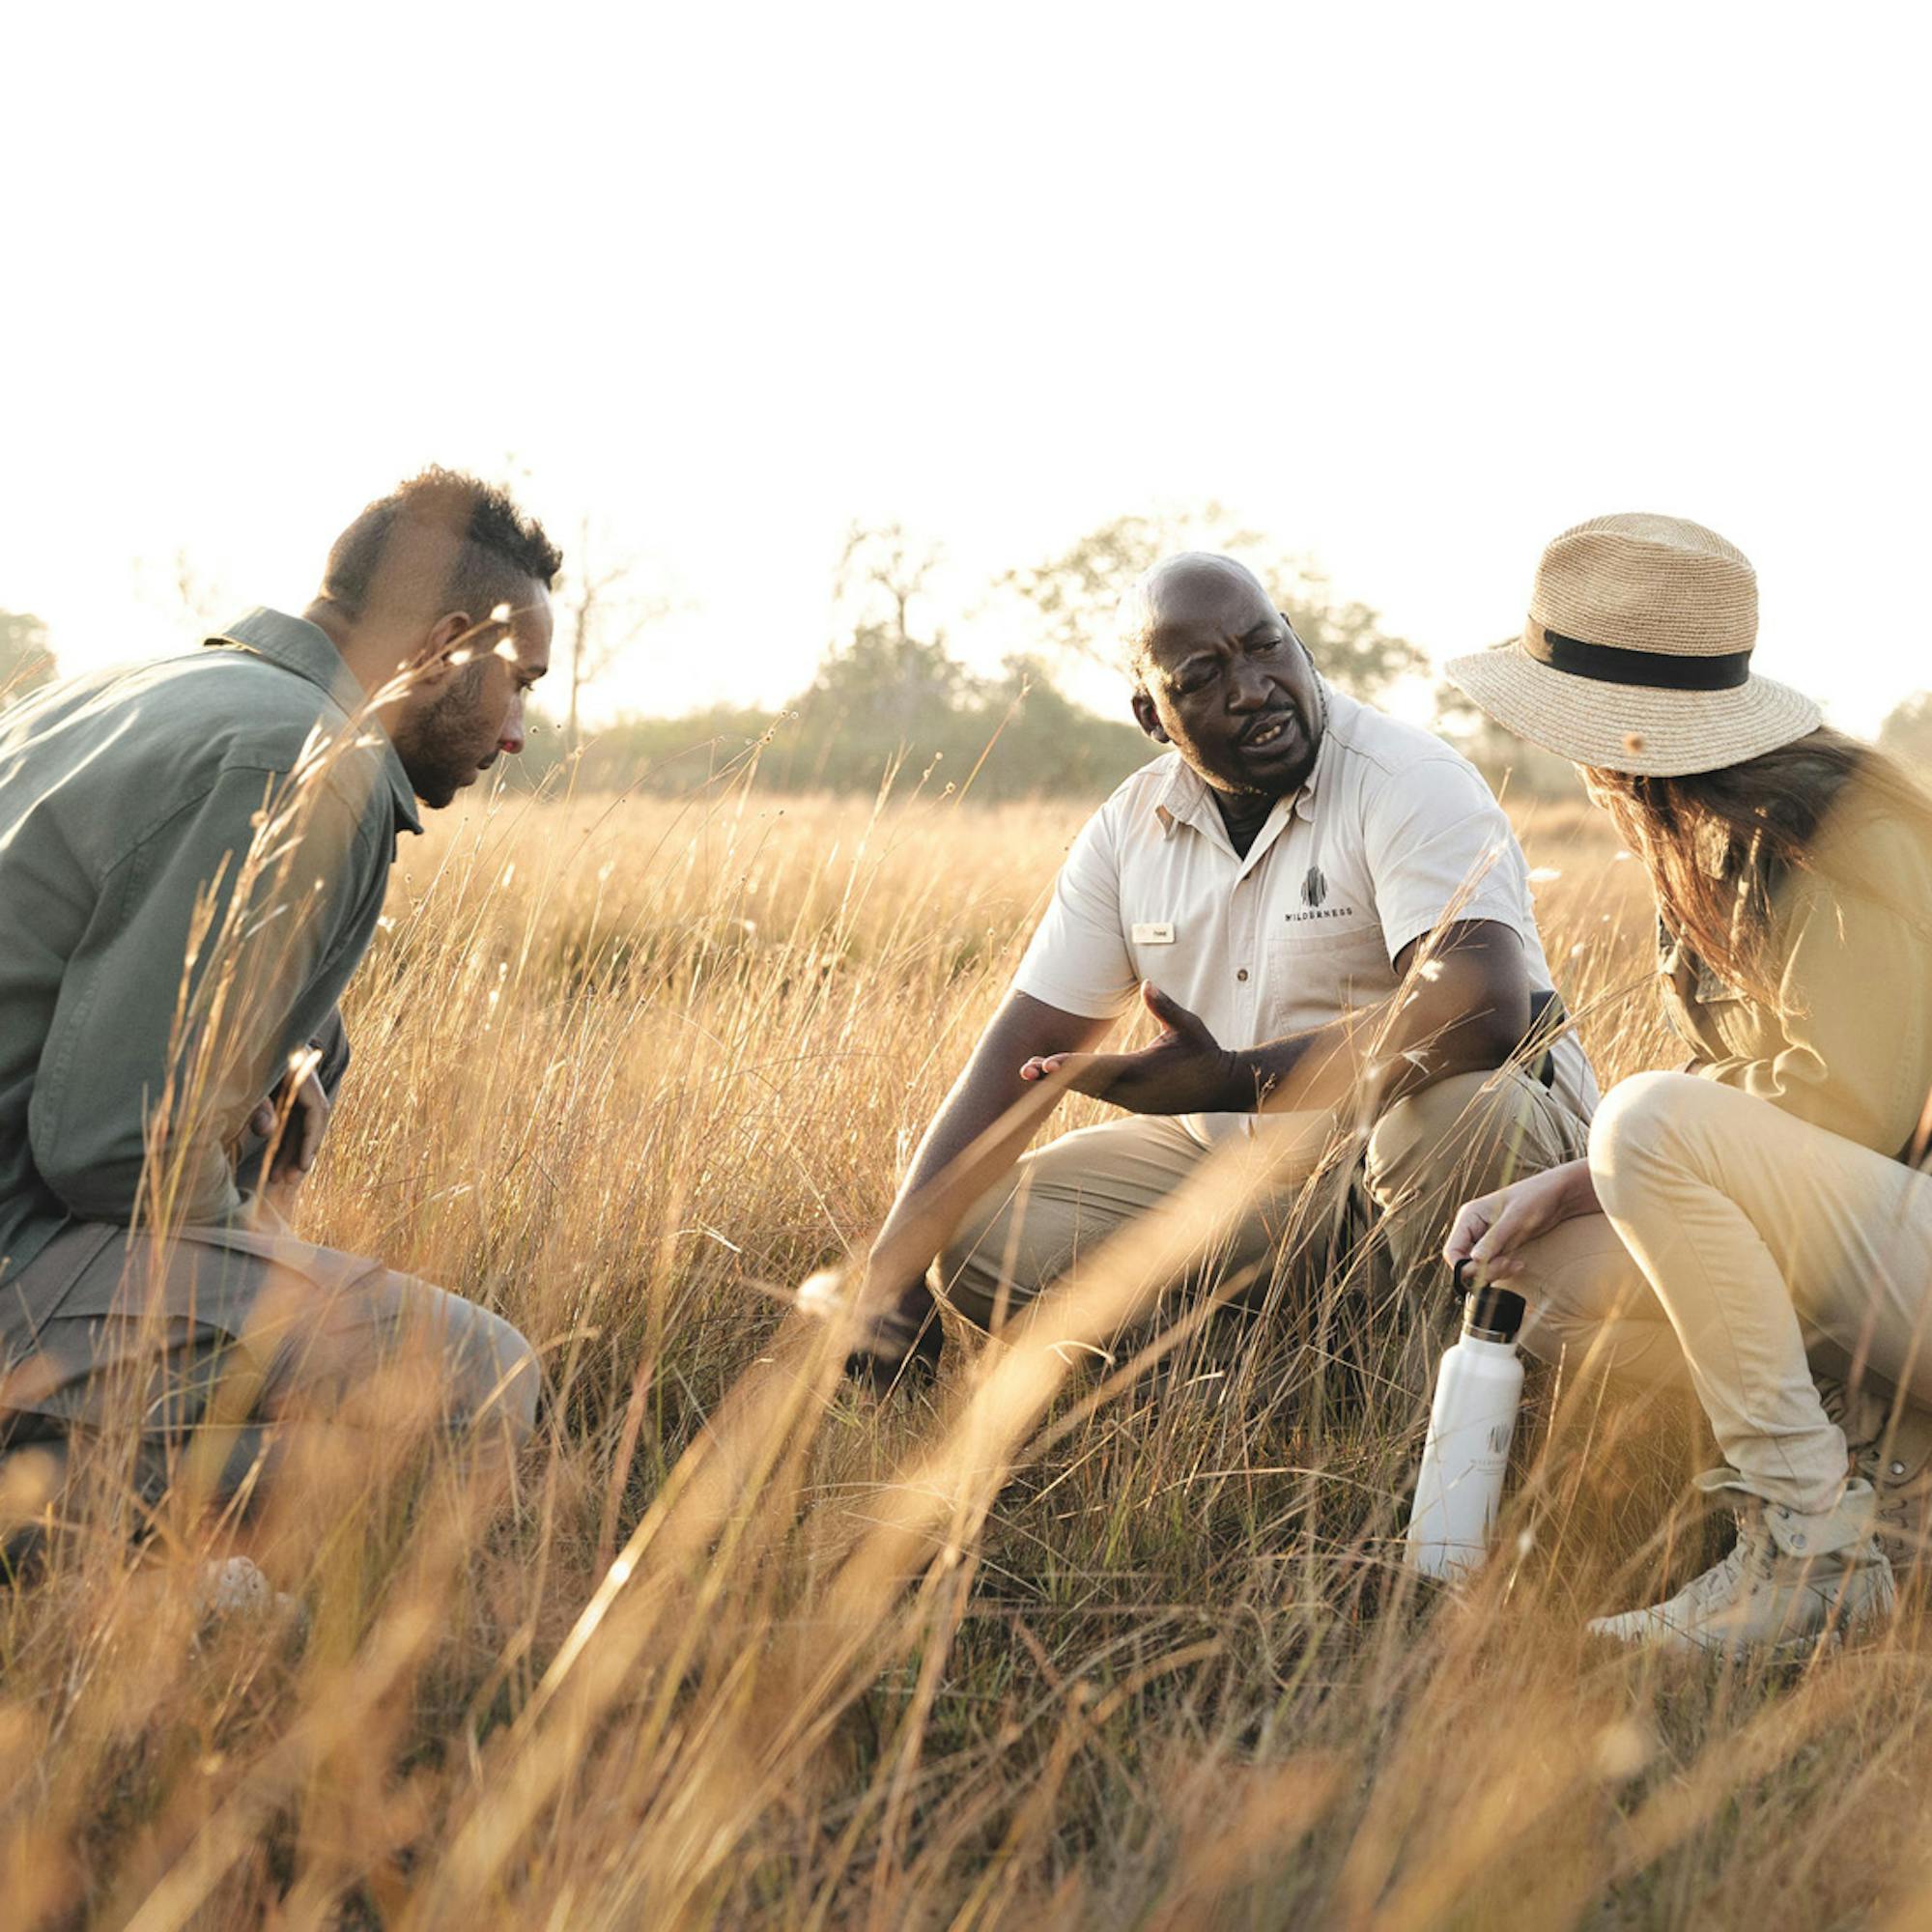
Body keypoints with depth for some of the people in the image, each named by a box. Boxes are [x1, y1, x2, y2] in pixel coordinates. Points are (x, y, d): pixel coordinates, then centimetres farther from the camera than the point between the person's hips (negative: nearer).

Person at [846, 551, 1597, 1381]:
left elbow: (1488, 1005, -35)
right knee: (986, 1240, -10)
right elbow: (1026, 1048, 0)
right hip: (1238, 1161, 6)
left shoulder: (1411, 784, -18)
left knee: (1453, 1107, -40)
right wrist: (891, 1267, -10)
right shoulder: (1131, 826, 1)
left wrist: (1235, 1080, -39)